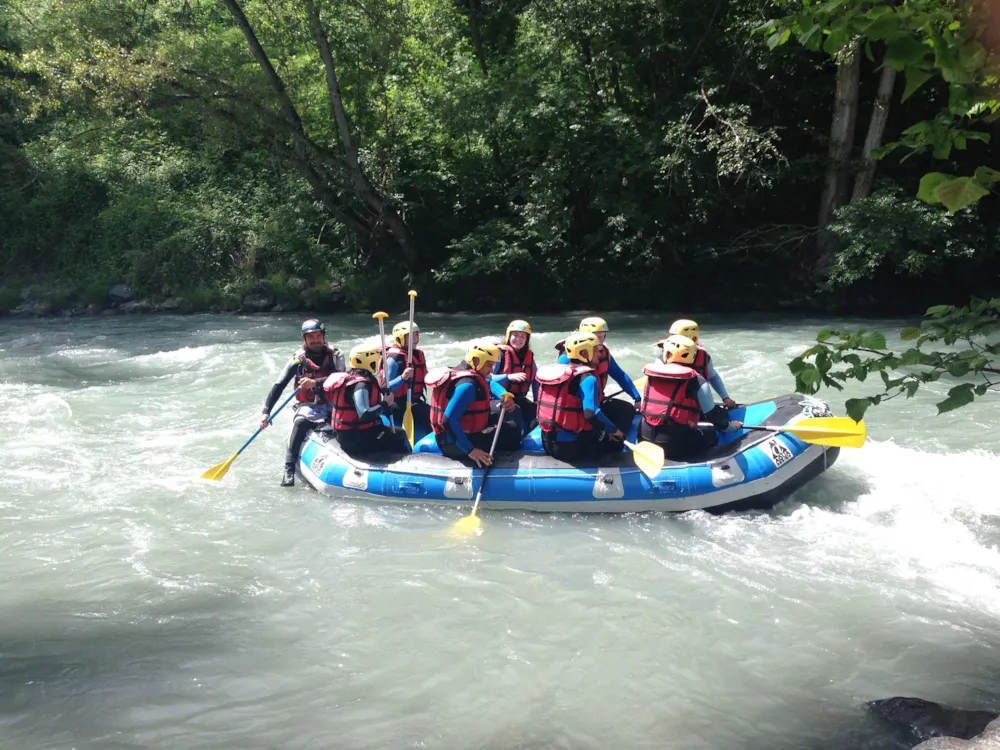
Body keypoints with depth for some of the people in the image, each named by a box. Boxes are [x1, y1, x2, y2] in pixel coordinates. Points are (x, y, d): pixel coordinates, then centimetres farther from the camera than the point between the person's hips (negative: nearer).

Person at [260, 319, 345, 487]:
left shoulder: (335, 355, 1)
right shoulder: (298, 359, -1)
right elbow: (279, 385, -5)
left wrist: (315, 382, -31)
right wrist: (266, 411, -15)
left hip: (332, 404, 1)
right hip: (308, 406, -1)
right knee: (300, 423, -33)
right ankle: (289, 469, -32)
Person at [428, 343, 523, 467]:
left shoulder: (459, 373, 5)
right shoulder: (468, 384, -26)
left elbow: (491, 384, 19)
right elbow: (448, 421, -35)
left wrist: (506, 397, -3)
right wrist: (470, 450, -34)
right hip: (456, 445, -10)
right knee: (512, 429, -6)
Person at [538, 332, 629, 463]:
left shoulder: (554, 370, 10)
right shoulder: (587, 377, -15)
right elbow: (591, 413, -27)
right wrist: (613, 430, -10)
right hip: (571, 446, -8)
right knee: (615, 438, 12)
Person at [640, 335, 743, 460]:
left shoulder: (651, 376, 9)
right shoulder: (697, 381, -5)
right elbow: (713, 415, 1)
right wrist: (732, 427, 21)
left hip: (646, 440, 4)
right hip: (677, 445, -4)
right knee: (711, 433, 22)